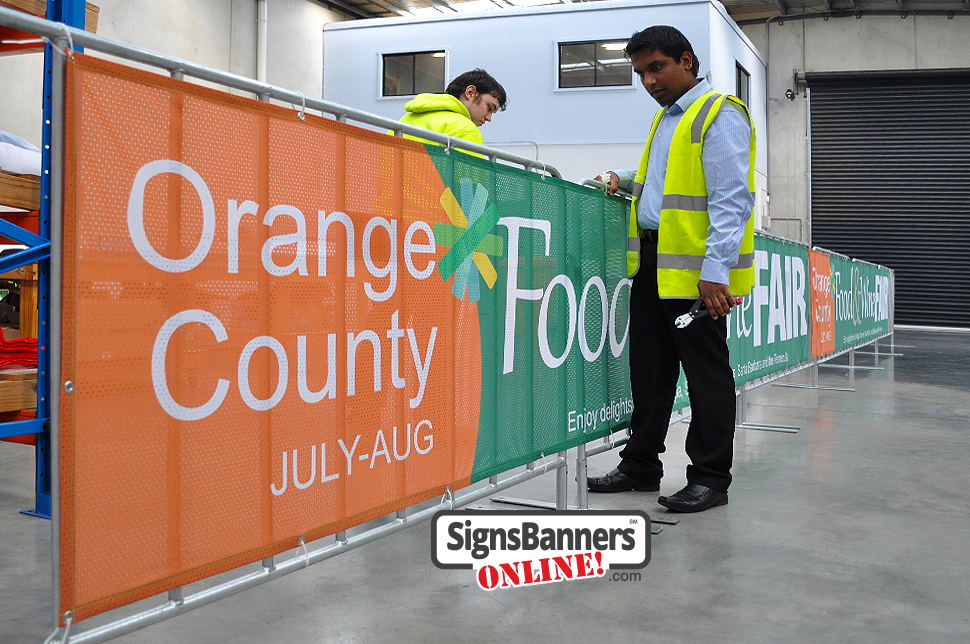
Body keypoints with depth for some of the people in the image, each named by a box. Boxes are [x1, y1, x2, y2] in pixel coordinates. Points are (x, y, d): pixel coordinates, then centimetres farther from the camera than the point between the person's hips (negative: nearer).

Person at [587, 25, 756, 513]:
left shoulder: (720, 115, -8)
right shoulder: (665, 117, 20)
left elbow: (731, 199, -17)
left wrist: (715, 269, -24)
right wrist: (624, 180, 17)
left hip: (697, 270, -9)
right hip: (651, 263, 9)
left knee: (706, 372, 0)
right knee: (649, 367, 12)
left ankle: (710, 477, 10)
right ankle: (641, 466, 23)